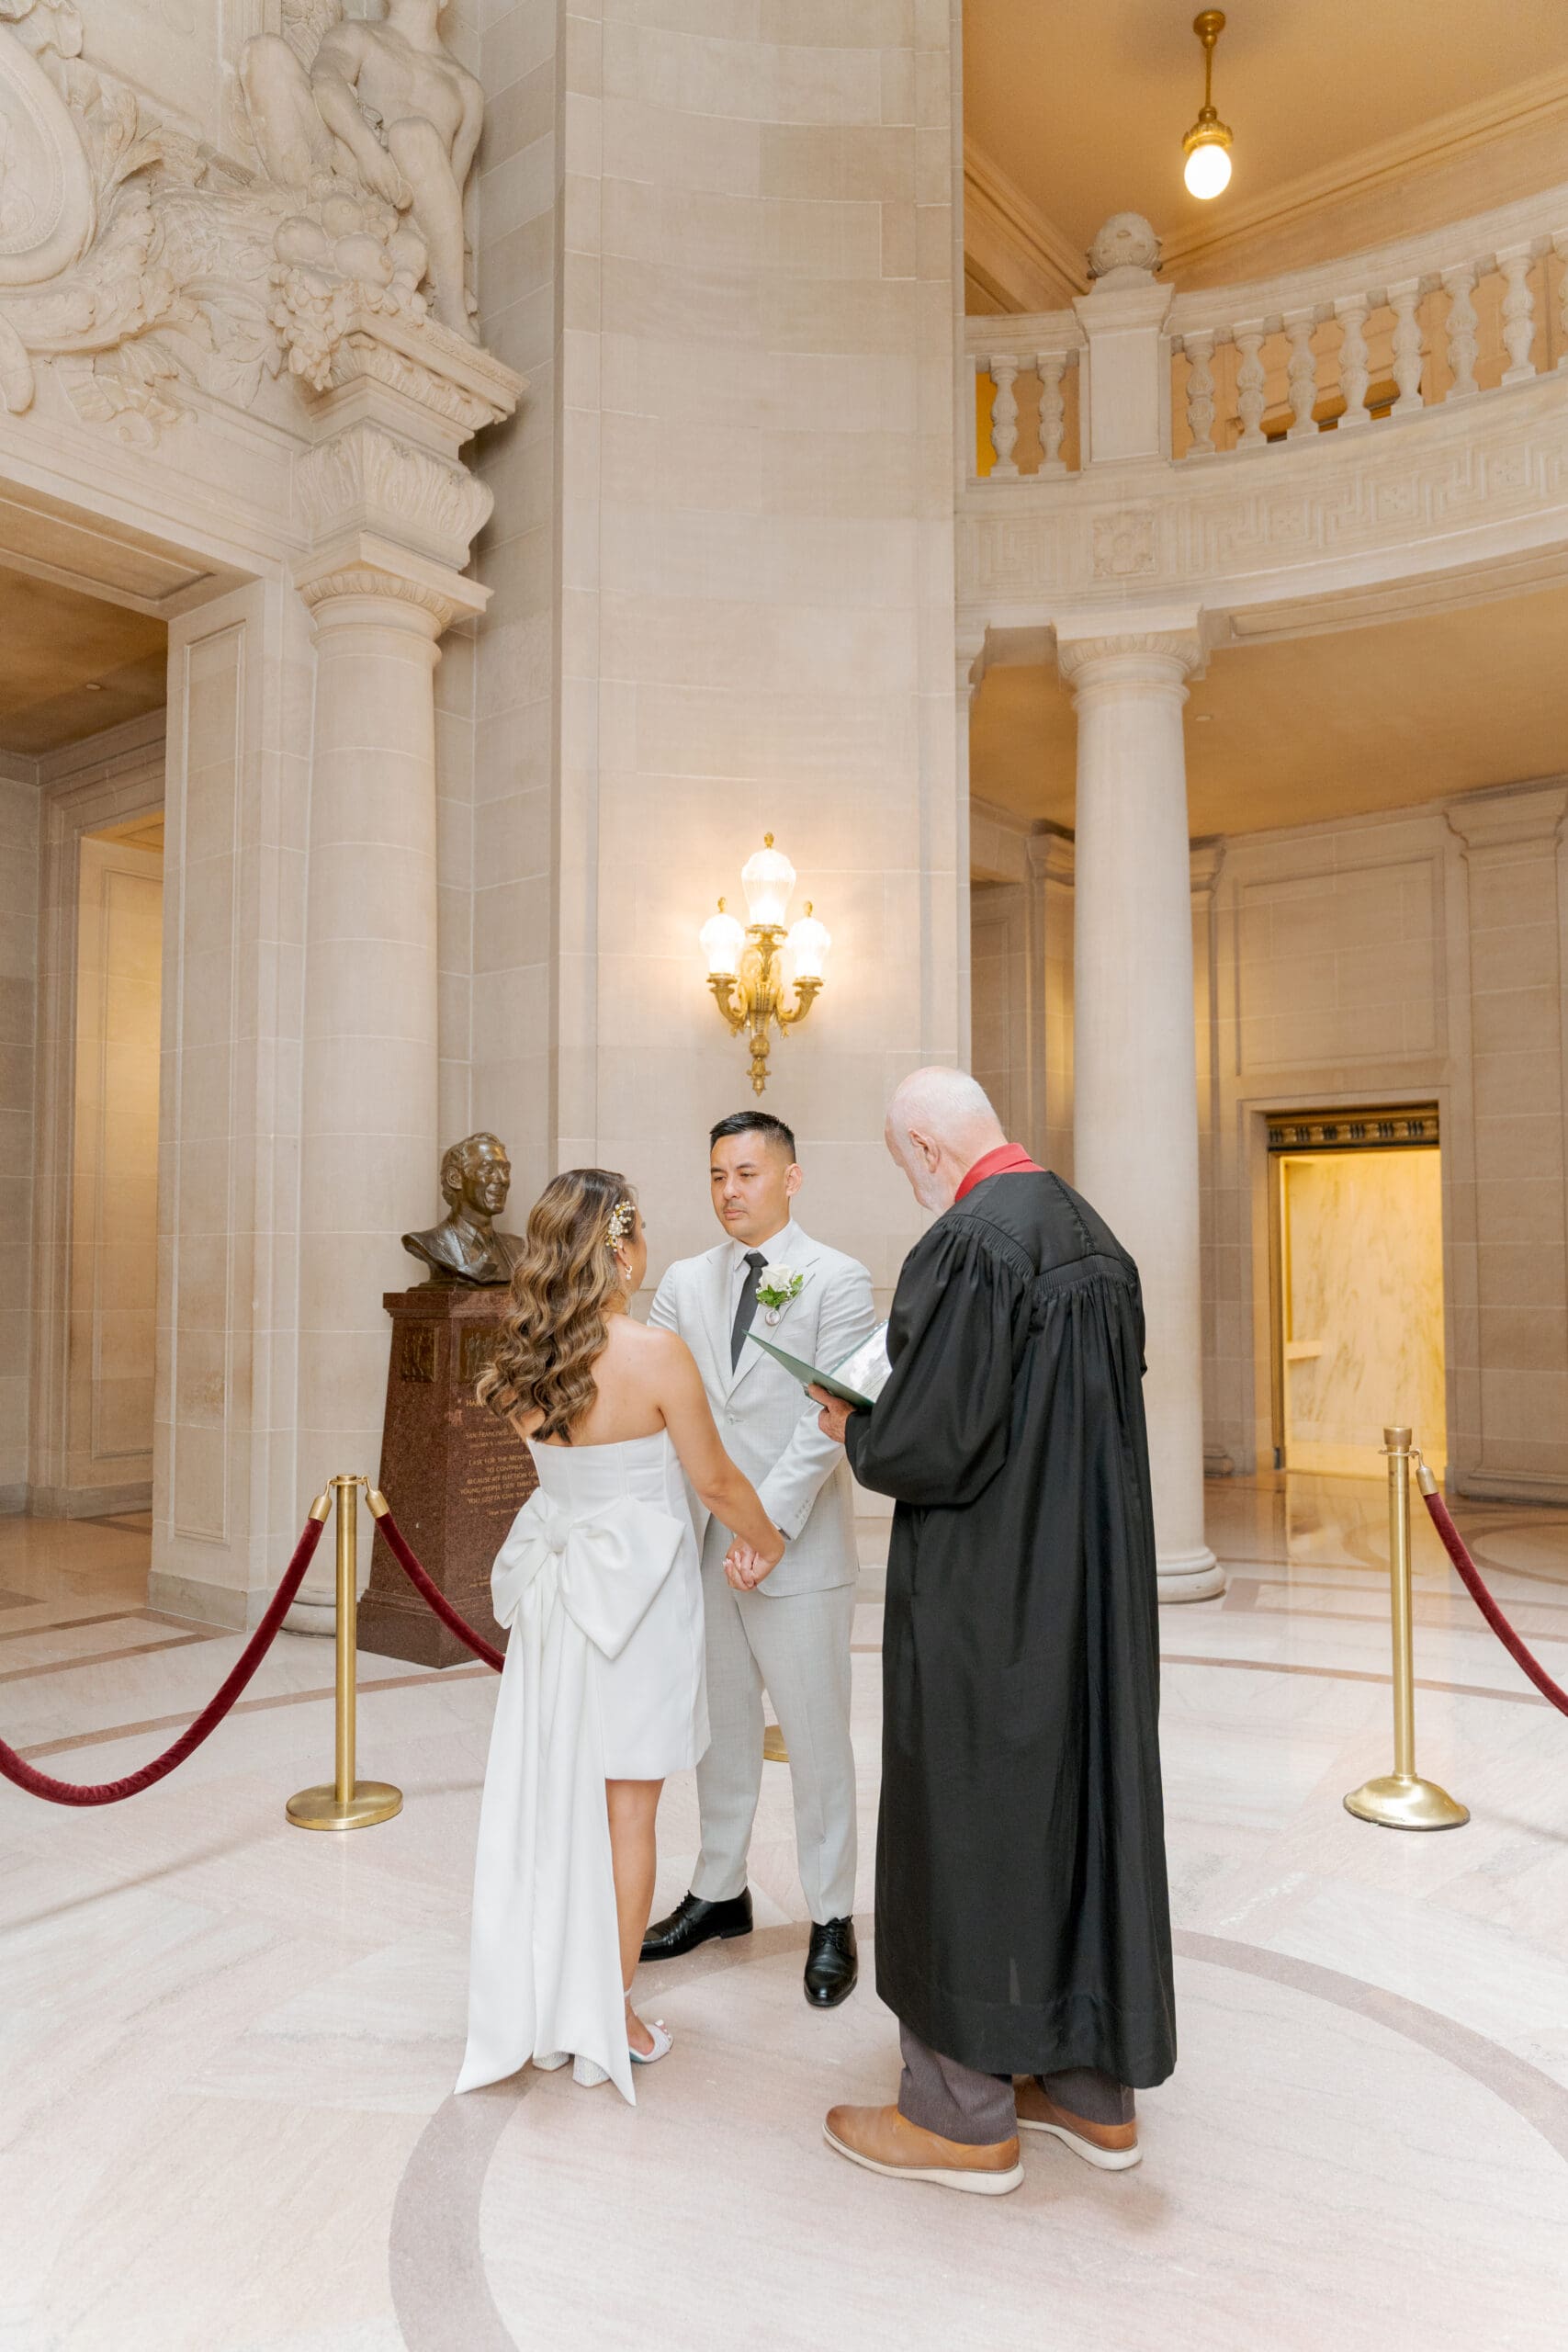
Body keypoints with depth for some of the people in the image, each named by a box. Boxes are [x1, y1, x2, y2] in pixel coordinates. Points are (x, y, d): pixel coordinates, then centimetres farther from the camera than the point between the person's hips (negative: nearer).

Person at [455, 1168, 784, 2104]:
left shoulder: (525, 1362, -3)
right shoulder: (655, 1353, -20)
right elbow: (716, 1479, -11)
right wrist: (770, 1541, 7)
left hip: (554, 1590, 6)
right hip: (638, 1591, -5)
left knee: (546, 1801, 15)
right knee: (626, 1810, 9)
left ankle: (546, 2009, 29)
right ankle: (613, 2018, 22)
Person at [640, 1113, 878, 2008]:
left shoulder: (839, 1281, -7)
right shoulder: (686, 1282, 8)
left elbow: (829, 1423, -14)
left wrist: (764, 1524, -20)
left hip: (798, 1550, -4)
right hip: (702, 1544, 5)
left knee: (816, 1740, 8)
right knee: (720, 1731, 18)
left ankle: (833, 1922, 25)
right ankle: (720, 1893, 37)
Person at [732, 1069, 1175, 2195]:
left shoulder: (970, 1246, -21)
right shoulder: (1096, 1235, 7)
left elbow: (930, 1440, -23)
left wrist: (854, 1431, -2)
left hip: (985, 1591, -9)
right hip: (1094, 1589, 9)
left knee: (966, 1828, 7)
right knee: (1085, 1807, 18)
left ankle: (964, 2113, 23)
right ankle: (1093, 2088, 33)